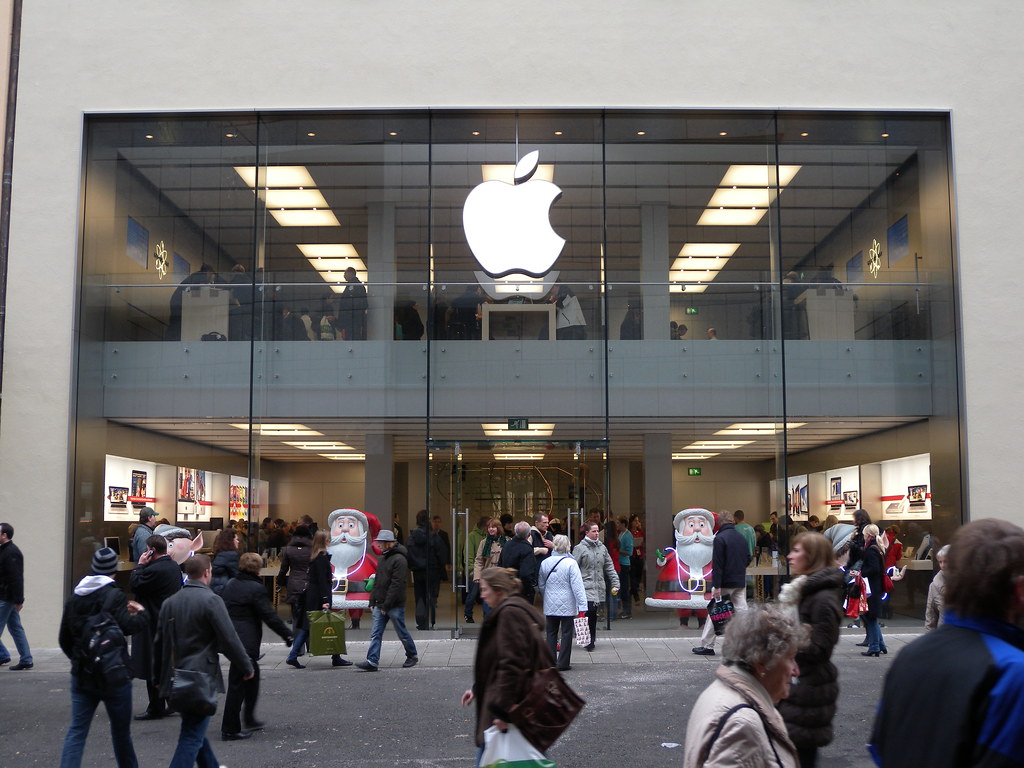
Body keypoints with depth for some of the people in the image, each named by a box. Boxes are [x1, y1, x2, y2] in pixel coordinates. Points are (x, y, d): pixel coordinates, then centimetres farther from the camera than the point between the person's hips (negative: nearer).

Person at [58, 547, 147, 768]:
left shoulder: (75, 597, 7)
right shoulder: (114, 596, -14)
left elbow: (64, 638, 13)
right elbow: (128, 626, -27)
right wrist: (141, 613, -7)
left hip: (81, 675, 5)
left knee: (76, 731, 4)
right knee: (121, 731, 11)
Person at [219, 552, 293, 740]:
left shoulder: (229, 585, 10)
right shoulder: (256, 588, -14)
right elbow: (269, 615, -13)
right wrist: (286, 634, -4)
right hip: (245, 641, -8)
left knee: (252, 676, 22)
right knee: (237, 683, -2)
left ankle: (249, 720, 29)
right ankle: (230, 730, 3)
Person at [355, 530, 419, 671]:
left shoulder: (399, 559, -15)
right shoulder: (382, 559, 14)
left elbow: (397, 584, -20)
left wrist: (386, 605, -20)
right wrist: (372, 601, 10)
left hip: (395, 606, -8)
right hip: (380, 605, 8)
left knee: (402, 633, 6)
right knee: (375, 634, 0)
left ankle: (412, 656, 24)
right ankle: (372, 661, -2)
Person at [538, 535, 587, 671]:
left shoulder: (545, 563, 1)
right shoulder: (571, 563, -14)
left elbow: (541, 585, 12)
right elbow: (578, 586, -15)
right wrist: (582, 606, -14)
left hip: (550, 606, 4)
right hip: (567, 606, -4)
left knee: (551, 633, 13)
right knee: (566, 633, 5)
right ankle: (563, 663, 6)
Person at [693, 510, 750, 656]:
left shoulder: (720, 538, -13)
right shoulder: (741, 537, 9)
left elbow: (717, 564, -16)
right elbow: (747, 558, 19)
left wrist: (717, 586, -17)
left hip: (725, 583, -6)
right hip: (741, 582, 6)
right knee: (742, 611, 6)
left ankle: (707, 646, 6)